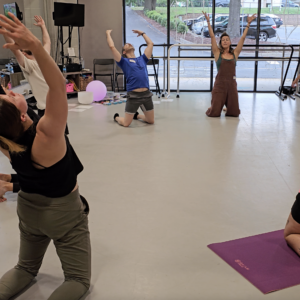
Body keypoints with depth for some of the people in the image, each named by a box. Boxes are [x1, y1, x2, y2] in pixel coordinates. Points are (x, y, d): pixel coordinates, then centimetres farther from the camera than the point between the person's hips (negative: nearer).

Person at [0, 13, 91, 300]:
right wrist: (34, 45, -57)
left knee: (26, 267, 26)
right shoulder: (45, 136, -34)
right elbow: (58, 85, -46)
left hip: (29, 208, 5)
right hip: (63, 212, -5)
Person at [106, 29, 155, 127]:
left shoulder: (142, 59, 17)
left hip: (147, 94, 4)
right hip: (133, 96, -4)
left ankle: (136, 115, 44)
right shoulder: (124, 61, 5)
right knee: (126, 123, 2)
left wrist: (142, 33, 32)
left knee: (151, 121, 15)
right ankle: (116, 117, 36)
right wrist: (108, 34, 12)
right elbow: (112, 47, -2)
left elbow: (150, 44, 21)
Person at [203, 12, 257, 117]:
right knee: (214, 113, -3)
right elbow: (212, 36, -2)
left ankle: (227, 107, 41)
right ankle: (212, 108, 33)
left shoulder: (235, 53, 8)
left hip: (232, 84, 2)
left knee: (234, 113, 7)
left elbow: (243, 38, 7)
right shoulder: (217, 53, 3)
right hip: (219, 84, -2)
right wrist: (208, 22, -6)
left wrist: (248, 24, 5)